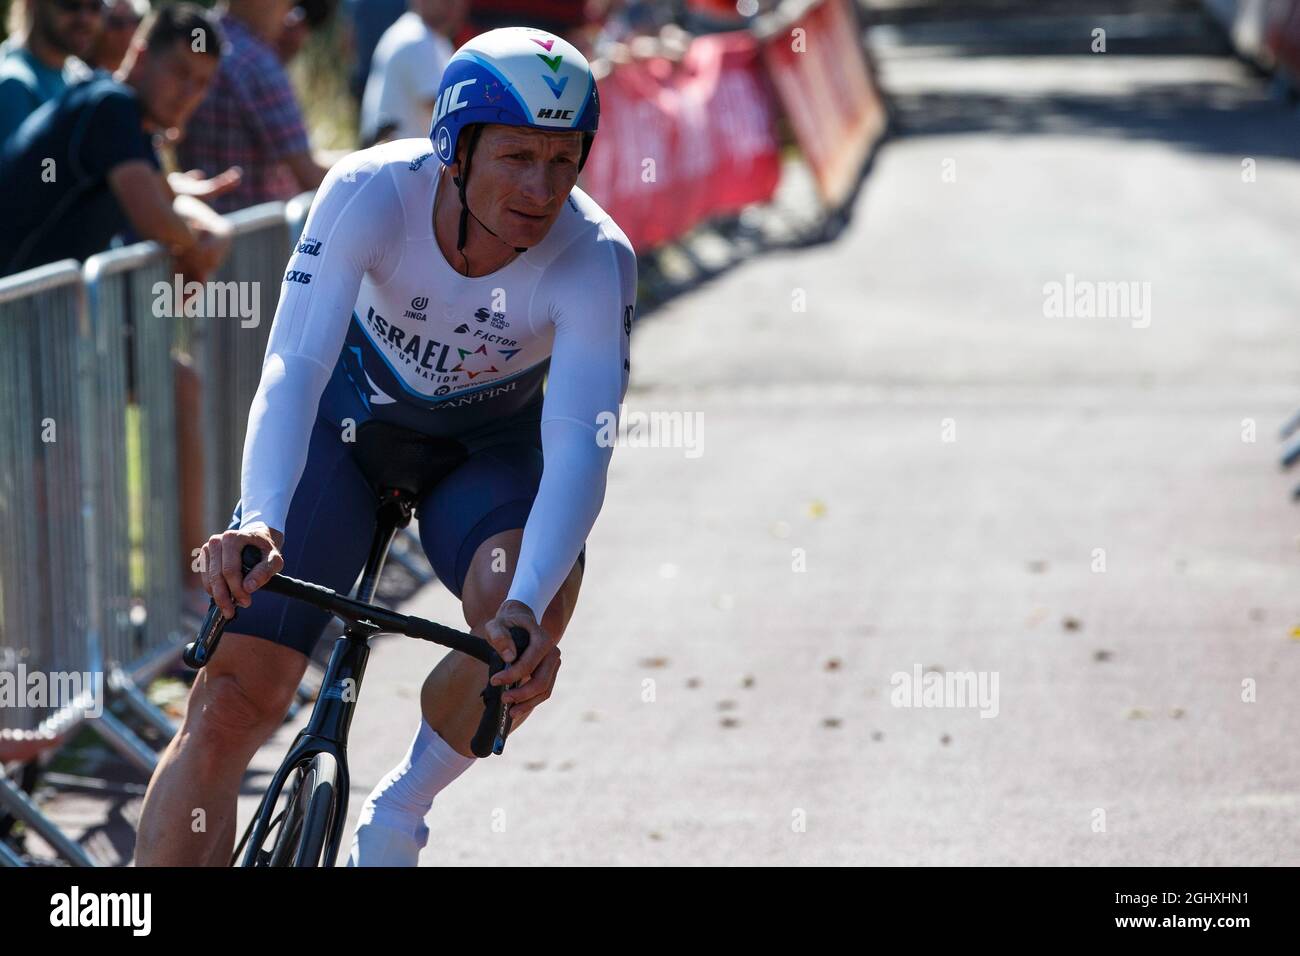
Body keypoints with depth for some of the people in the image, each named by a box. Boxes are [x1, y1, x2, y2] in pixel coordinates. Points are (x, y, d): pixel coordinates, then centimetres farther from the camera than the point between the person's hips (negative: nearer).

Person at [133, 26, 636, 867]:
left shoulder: (595, 261, -29)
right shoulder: (372, 192, -30)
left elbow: (579, 450, -38)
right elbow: (293, 367, -37)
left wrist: (527, 610, -54)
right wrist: (262, 524, -55)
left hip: (488, 450, 0)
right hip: (350, 422, 0)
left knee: (532, 609, -31)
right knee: (232, 701, -14)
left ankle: (398, 814, -4)